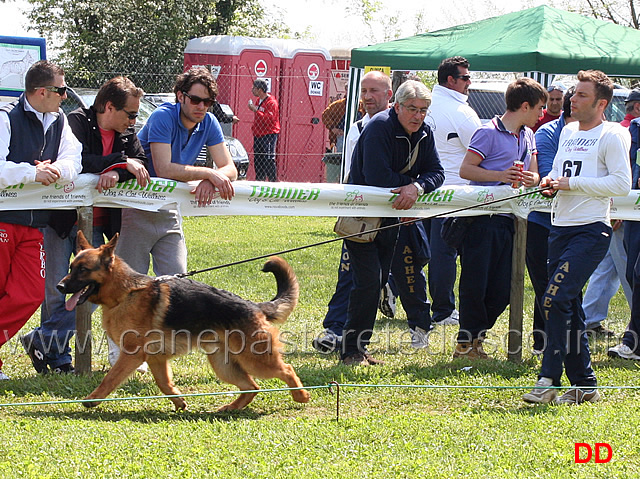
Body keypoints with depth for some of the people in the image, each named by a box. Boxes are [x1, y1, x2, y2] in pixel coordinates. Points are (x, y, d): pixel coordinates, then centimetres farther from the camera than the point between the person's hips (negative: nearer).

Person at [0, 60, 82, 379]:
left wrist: (56, 169, -17)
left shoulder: (59, 122, 13)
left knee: (30, 294, -3)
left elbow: (73, 159, 3)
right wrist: (33, 173, -25)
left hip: (33, 225, 6)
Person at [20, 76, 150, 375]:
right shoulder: (76, 123, -10)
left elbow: (140, 165, -7)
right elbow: (78, 163, -25)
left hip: (96, 226, 6)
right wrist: (121, 162, -25)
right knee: (56, 292, -2)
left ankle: (42, 341, 6)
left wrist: (116, 174, -28)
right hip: (61, 219, -6)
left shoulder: (127, 135, 8)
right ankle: (58, 358, 11)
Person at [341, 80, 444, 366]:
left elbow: (436, 173, -4)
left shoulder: (424, 134, 3)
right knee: (368, 281, -13)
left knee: (379, 279, 8)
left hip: (390, 214, 8)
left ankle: (359, 346, 16)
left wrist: (416, 187, -25)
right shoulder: (380, 127, -20)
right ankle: (351, 350, -6)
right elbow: (378, 177, -27)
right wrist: (411, 182, -14)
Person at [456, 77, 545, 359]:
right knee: (475, 284, -4)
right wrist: (500, 175, -22)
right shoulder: (489, 133, -8)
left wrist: (531, 179, -6)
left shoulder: (528, 136, 16)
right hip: (483, 218, -7)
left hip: (510, 219, 7)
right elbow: (465, 169, -11)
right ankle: (465, 343, 5)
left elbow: (533, 174, 19)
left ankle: (475, 338, 17)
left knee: (502, 289, 6)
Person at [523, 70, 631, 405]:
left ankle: (549, 380, -14)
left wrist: (572, 183, -14)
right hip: (561, 227, 8)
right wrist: (550, 181, 4)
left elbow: (622, 184, -14)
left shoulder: (612, 135, -5)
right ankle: (584, 385, 16)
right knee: (569, 307, 8)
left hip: (591, 230, -8)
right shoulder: (568, 132, 18)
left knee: (557, 299, -18)